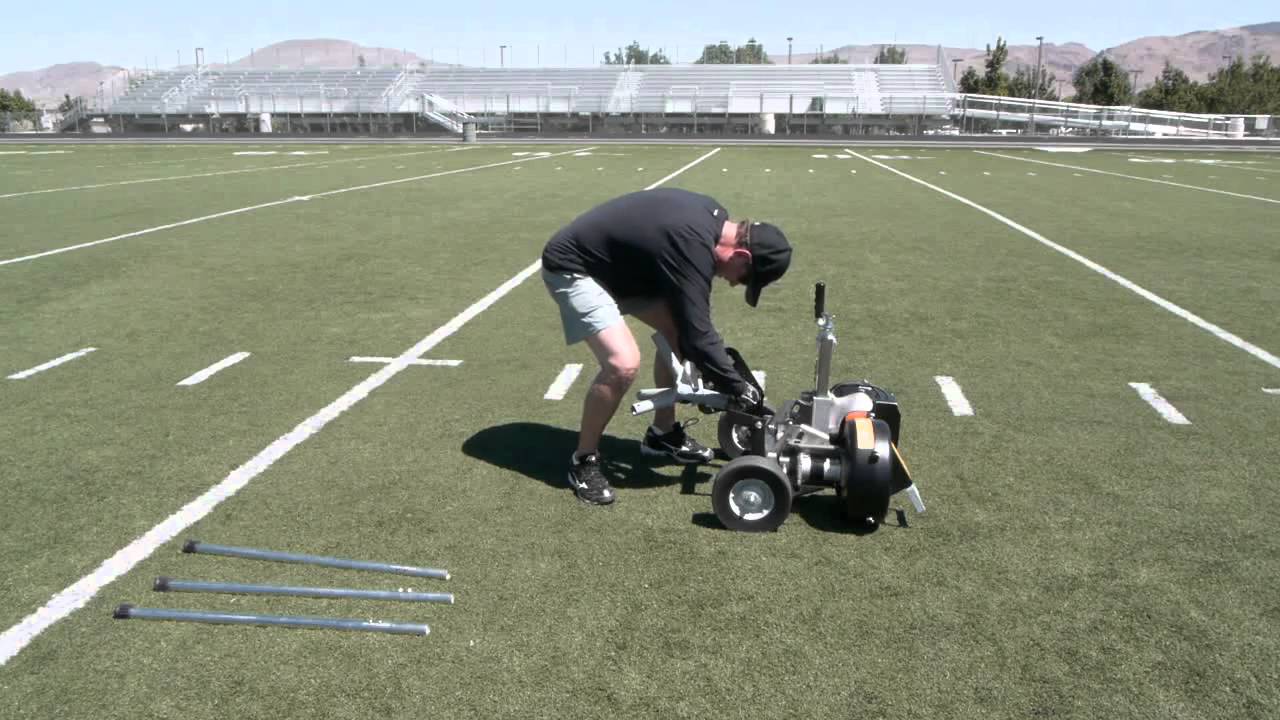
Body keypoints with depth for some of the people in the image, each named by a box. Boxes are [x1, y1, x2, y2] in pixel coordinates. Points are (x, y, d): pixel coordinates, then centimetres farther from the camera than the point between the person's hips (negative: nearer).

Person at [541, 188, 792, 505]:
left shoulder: (713, 216, -1)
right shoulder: (692, 246, -32)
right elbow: (698, 334, -27)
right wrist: (738, 389, -15)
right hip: (572, 266, -10)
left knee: (677, 327, 9)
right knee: (623, 364, -25)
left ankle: (662, 434, 24)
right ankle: (583, 461, -3)